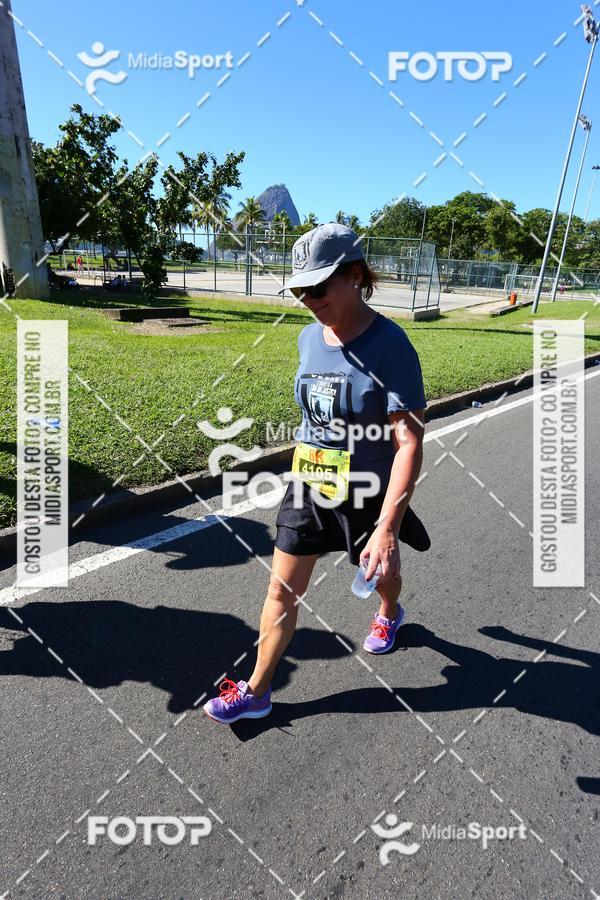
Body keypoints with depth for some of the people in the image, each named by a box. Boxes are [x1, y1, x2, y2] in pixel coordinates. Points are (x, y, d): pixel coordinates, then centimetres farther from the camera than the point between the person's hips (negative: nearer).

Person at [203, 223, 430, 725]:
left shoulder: (390, 345, -22)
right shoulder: (309, 338, -3)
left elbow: (410, 442, -26)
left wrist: (387, 528, -31)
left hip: (368, 496, -4)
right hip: (308, 488, 4)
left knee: (381, 570, 25)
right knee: (282, 590, 7)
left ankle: (389, 614, 61)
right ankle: (256, 692, 24)